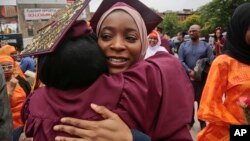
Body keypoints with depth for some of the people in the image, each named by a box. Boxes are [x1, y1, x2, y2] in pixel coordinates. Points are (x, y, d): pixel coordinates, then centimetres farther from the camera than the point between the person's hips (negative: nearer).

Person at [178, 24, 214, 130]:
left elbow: (211, 61, -5)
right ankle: (190, 121, 25)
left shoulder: (205, 45, 2)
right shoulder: (184, 45, 4)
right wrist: (190, 71, -17)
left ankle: (202, 122, 22)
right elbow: (181, 61, -4)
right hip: (187, 77, 1)